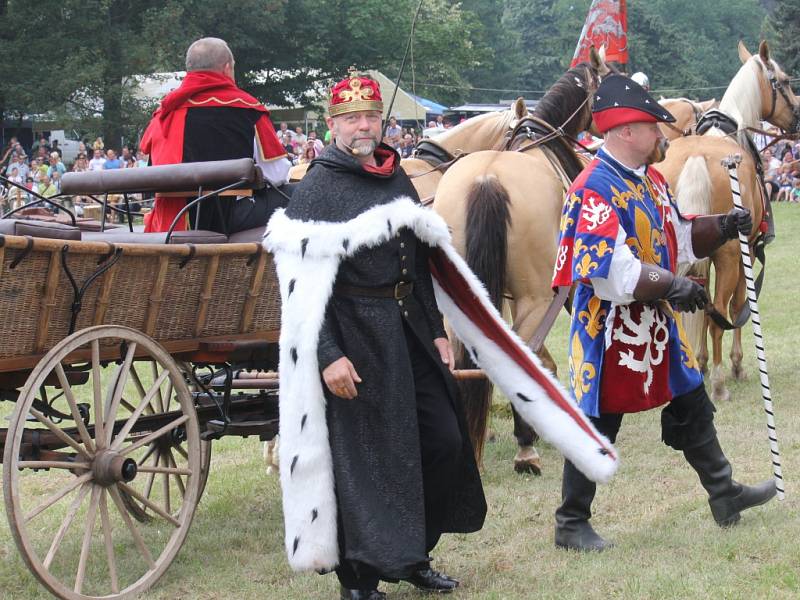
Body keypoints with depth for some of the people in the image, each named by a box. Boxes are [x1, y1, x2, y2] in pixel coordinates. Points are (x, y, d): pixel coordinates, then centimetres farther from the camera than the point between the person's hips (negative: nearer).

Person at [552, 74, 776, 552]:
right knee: (597, 424, 0)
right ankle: (572, 525, 11)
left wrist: (722, 228, 4)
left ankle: (724, 495, 32)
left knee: (692, 408, 18)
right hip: (611, 329, -9)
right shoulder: (595, 189, -20)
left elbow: (678, 240, 20)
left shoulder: (651, 180, 10)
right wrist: (672, 286, -28)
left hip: (657, 325, 9)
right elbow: (608, 270, -28)